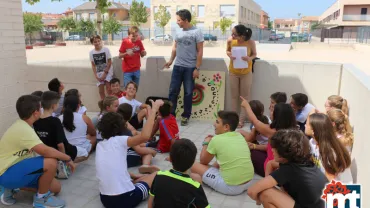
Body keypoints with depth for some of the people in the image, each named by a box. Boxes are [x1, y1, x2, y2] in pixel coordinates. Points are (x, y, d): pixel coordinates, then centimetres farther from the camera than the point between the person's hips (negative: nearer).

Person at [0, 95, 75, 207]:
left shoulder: (22, 125, 6)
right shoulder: (23, 130, -25)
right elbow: (46, 151, -34)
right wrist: (68, 159, -20)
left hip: (15, 167, 10)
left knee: (56, 187, 8)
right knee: (51, 162, -29)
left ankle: (11, 188, 15)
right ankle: (41, 198, -5)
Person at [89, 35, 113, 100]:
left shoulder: (106, 49, -9)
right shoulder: (91, 52, -2)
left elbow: (109, 62, -8)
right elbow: (93, 65, 3)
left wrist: (105, 73, -11)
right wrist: (96, 76, -6)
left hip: (107, 71, -3)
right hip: (99, 72, 3)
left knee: (108, 87, -18)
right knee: (101, 90, 3)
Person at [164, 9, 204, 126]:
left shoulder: (196, 32, -8)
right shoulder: (178, 32, 6)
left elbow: (200, 52, -8)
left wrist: (197, 68, -11)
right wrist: (171, 60, 11)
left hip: (190, 67, -4)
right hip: (177, 66, 5)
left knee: (188, 93, 5)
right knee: (173, 91, 6)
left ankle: (185, 116, 17)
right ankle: (170, 114, 18)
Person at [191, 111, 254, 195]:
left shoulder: (216, 140, -12)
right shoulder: (240, 136, 6)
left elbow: (203, 162, 4)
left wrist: (206, 143, 18)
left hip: (230, 187, -7)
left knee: (195, 166, 3)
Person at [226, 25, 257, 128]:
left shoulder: (251, 43, -20)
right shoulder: (230, 41, -15)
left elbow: (255, 54, -4)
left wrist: (250, 58, -26)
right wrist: (230, 55, -18)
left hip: (246, 73, -2)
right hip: (233, 72, 2)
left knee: (245, 96, 7)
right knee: (234, 95, 12)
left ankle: (241, 119, 18)